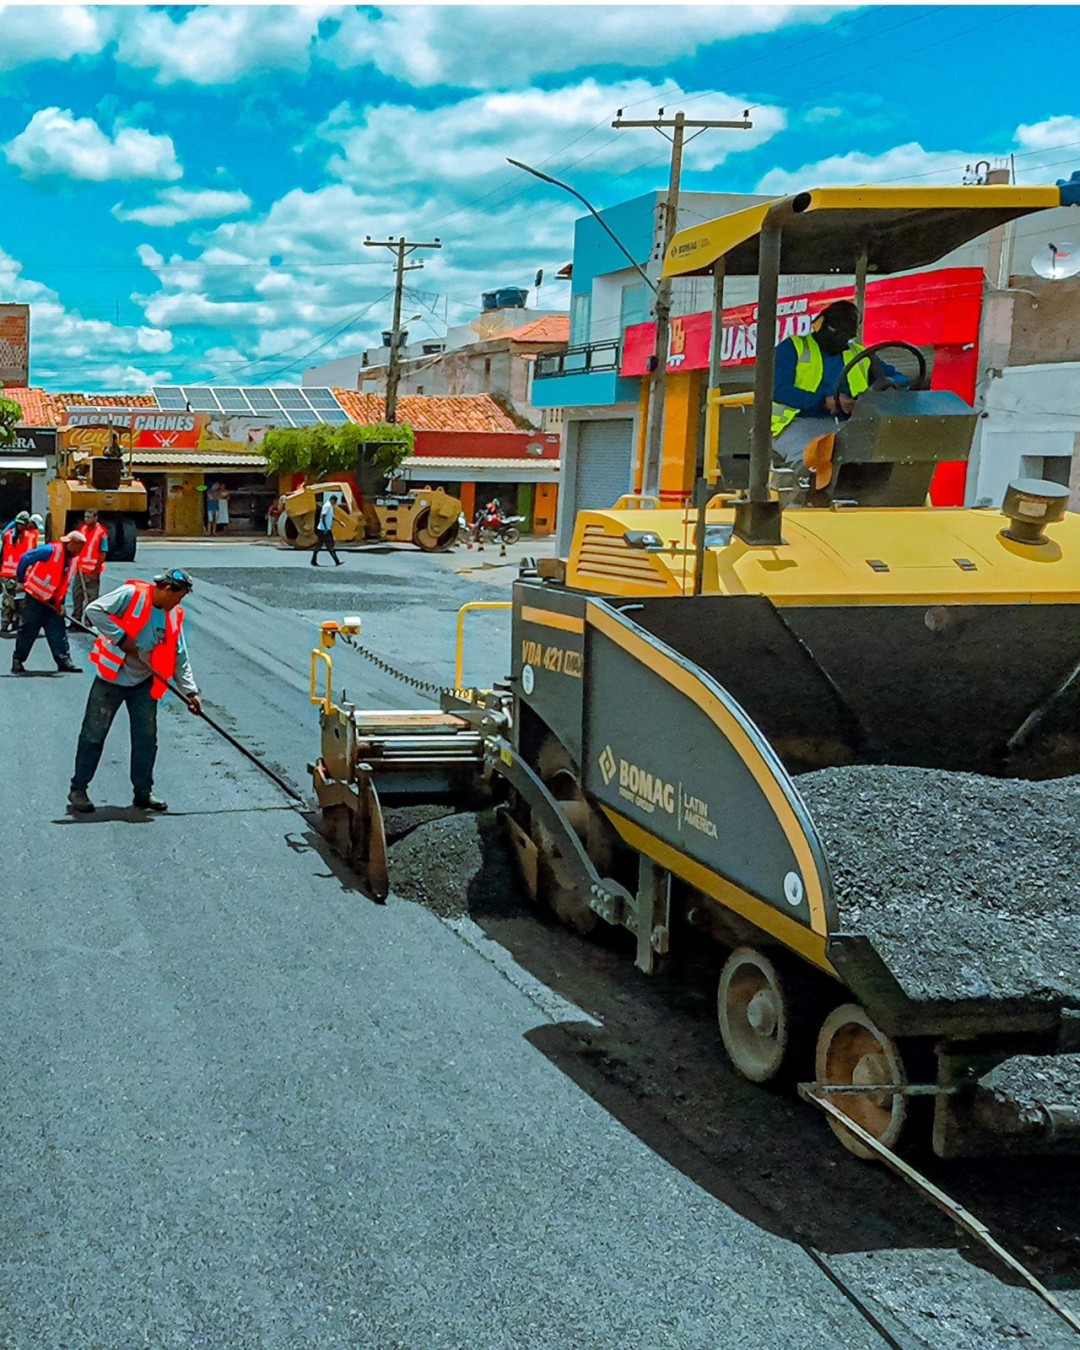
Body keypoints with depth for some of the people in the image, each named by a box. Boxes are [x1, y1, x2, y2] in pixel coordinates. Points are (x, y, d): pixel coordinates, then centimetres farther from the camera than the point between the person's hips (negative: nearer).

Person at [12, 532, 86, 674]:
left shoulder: (72, 559, 7)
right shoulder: (50, 551, -18)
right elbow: (25, 559, -16)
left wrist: (61, 604, 8)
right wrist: (21, 580, -8)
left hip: (52, 603, 7)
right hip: (35, 599, -7)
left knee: (58, 632, 3)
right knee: (27, 631, 1)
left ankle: (64, 661, 5)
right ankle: (17, 661, 11)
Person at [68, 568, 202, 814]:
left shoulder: (174, 615, 3)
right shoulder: (132, 594, -15)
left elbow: (180, 658, 6)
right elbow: (93, 611, -21)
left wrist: (190, 691, -1)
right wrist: (121, 637, -23)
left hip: (144, 683, 5)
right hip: (112, 678, -5)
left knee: (146, 738, 6)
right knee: (93, 734, 1)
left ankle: (143, 792, 17)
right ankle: (78, 789, 12)